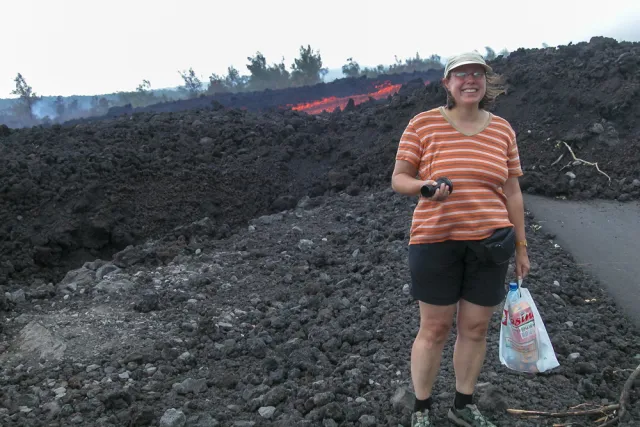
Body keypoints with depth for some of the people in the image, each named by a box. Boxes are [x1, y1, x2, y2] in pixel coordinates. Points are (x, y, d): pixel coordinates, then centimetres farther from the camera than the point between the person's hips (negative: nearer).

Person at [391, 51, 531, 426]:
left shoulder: (502, 129, 6)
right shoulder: (423, 124, -4)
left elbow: (512, 192, 10)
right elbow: (398, 178, -1)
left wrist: (521, 246, 10)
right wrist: (426, 188, -23)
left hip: (488, 241, 3)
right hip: (436, 241, -3)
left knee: (476, 329, 12)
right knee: (434, 329, 5)